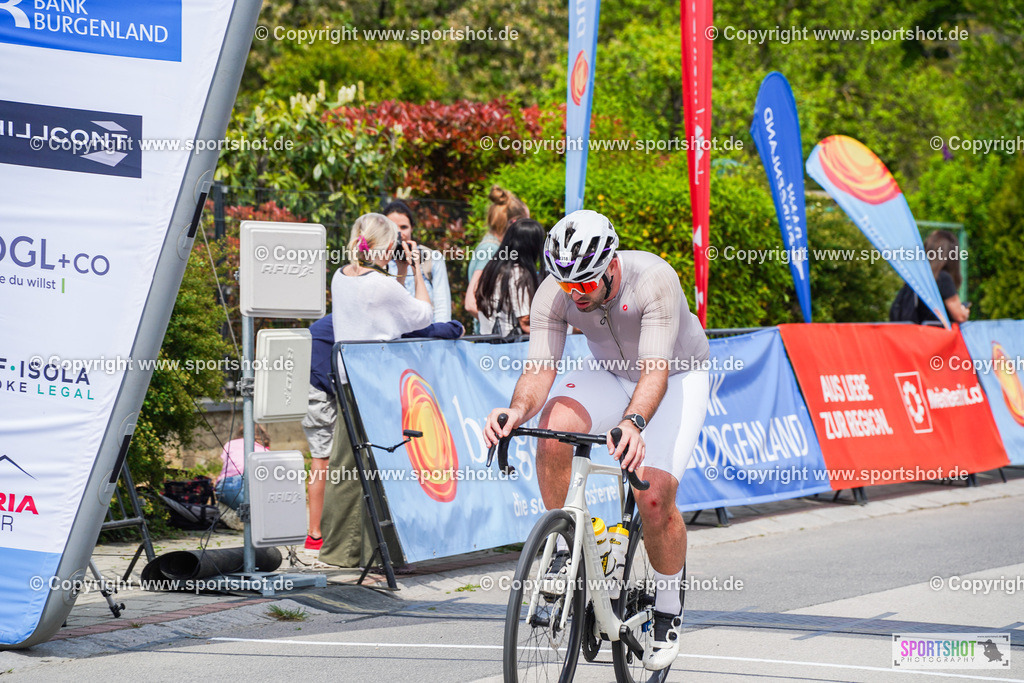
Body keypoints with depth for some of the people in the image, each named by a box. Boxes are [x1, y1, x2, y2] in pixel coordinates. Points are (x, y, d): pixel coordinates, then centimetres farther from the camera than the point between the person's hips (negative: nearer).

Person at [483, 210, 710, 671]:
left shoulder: (654, 279, -36)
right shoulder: (553, 295, -24)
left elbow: (655, 371, -44)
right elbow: (539, 369, -28)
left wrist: (633, 422, -62)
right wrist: (519, 409, -51)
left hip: (677, 376, -3)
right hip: (611, 373, 3)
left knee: (654, 496, -21)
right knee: (555, 424, -30)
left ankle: (669, 611, 4)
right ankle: (563, 548, -11)